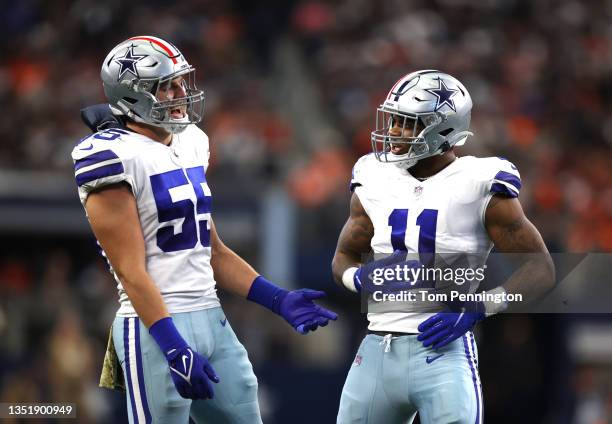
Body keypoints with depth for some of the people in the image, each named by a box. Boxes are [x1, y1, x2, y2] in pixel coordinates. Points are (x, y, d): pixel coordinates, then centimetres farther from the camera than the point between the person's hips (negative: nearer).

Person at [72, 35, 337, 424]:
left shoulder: (190, 144, 13)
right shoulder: (114, 156, -13)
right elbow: (131, 270, -17)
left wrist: (278, 300, 11)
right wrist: (174, 347, -23)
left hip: (212, 319, 9)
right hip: (157, 327, -9)